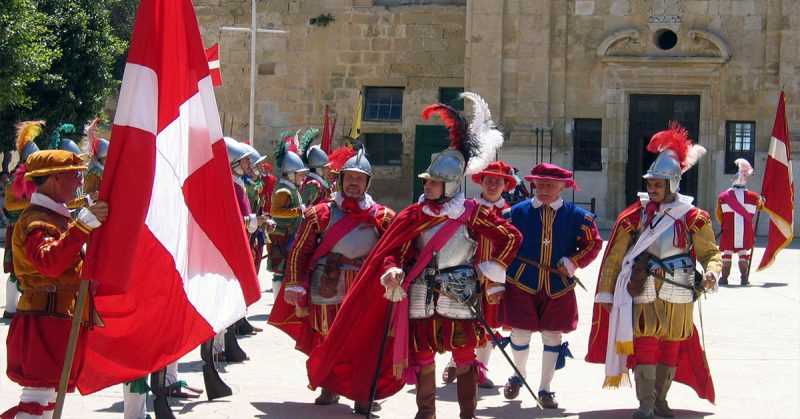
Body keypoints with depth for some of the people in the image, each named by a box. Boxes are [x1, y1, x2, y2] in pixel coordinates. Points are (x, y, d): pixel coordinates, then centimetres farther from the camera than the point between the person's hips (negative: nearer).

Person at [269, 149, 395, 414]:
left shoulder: (381, 217, 5)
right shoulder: (321, 213, 2)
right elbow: (299, 251, 1)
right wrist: (295, 285, -7)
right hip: (327, 289, 0)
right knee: (326, 340, 8)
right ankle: (329, 388, 25)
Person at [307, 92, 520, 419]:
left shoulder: (471, 214, -5)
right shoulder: (413, 215, 4)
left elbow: (509, 238, -2)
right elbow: (393, 251, 3)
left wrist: (489, 269, -4)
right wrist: (393, 272, -17)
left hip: (459, 297, -3)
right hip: (421, 298, 3)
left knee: (464, 358, 2)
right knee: (423, 357, 8)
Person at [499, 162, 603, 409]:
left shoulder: (576, 216, 1)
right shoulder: (517, 212, 0)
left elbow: (593, 243, 5)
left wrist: (573, 263, -9)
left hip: (559, 287, 1)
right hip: (522, 284, -1)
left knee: (552, 336, 5)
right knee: (520, 334, 2)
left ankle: (545, 389, 16)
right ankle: (519, 375, 31)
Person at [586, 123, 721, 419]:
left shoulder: (692, 217, 0)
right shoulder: (635, 215, 2)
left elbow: (710, 252, 5)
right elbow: (614, 256, 4)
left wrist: (711, 274, -17)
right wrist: (606, 293, 2)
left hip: (678, 296, 1)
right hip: (643, 292, -1)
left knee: (671, 350, 8)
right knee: (644, 346, -7)